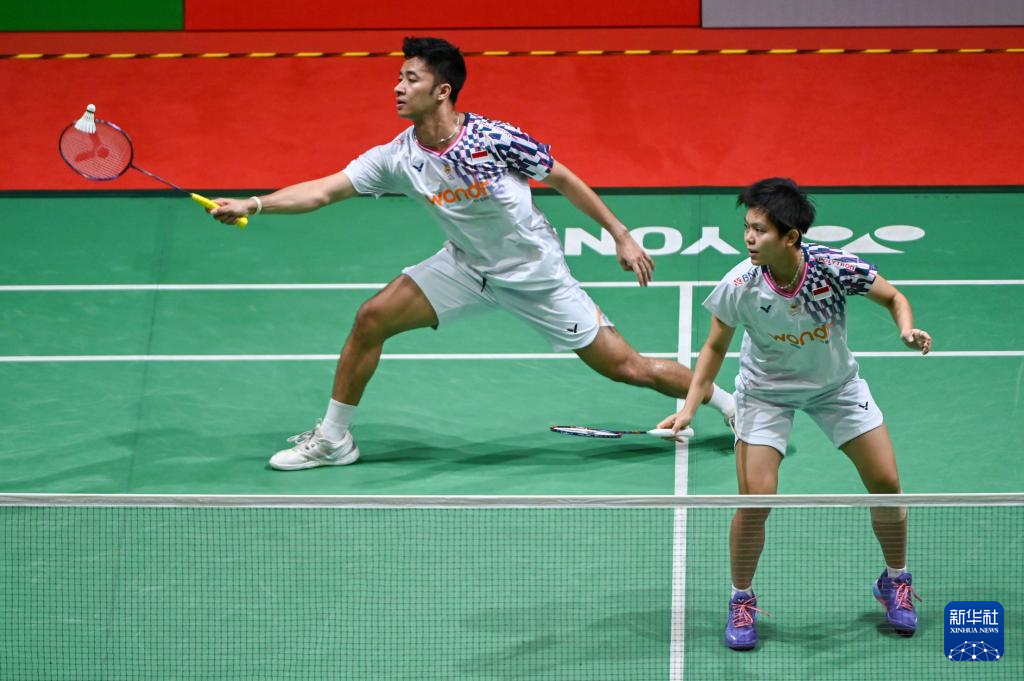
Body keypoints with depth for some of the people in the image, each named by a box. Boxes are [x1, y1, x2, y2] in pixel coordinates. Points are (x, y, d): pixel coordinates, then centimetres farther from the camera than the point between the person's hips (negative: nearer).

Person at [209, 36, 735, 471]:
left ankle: (727, 403, 19)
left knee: (626, 367, -4)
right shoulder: (396, 158, -14)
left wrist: (622, 236, -8)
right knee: (372, 319, -8)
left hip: (535, 271, -4)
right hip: (466, 266, 4)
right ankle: (333, 438, 9)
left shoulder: (496, 139, -24)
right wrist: (253, 204, -28)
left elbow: (563, 180, -11)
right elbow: (323, 191, -16)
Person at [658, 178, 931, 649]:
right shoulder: (739, 286, -28)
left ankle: (895, 581, 28)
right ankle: (741, 601, 11)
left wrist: (907, 329, -30)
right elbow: (715, 347, -9)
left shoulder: (836, 267, -29)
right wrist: (690, 406, -17)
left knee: (885, 483, 1)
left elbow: (893, 297, -10)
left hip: (836, 384, 1)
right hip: (765, 392, -1)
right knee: (755, 499, -14)